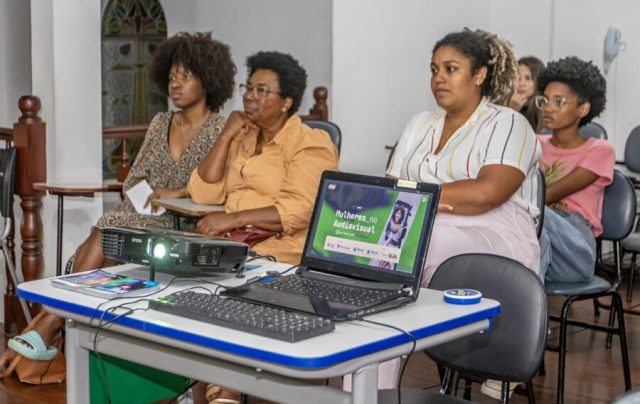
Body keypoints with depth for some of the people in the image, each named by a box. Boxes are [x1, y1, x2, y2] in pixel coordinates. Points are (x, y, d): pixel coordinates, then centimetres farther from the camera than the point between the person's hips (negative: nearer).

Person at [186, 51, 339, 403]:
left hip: (283, 247, -6)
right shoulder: (242, 138, 21)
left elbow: (299, 211, -16)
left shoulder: (310, 144, -1)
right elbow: (203, 193, 10)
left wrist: (233, 219, -23)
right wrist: (226, 136, 4)